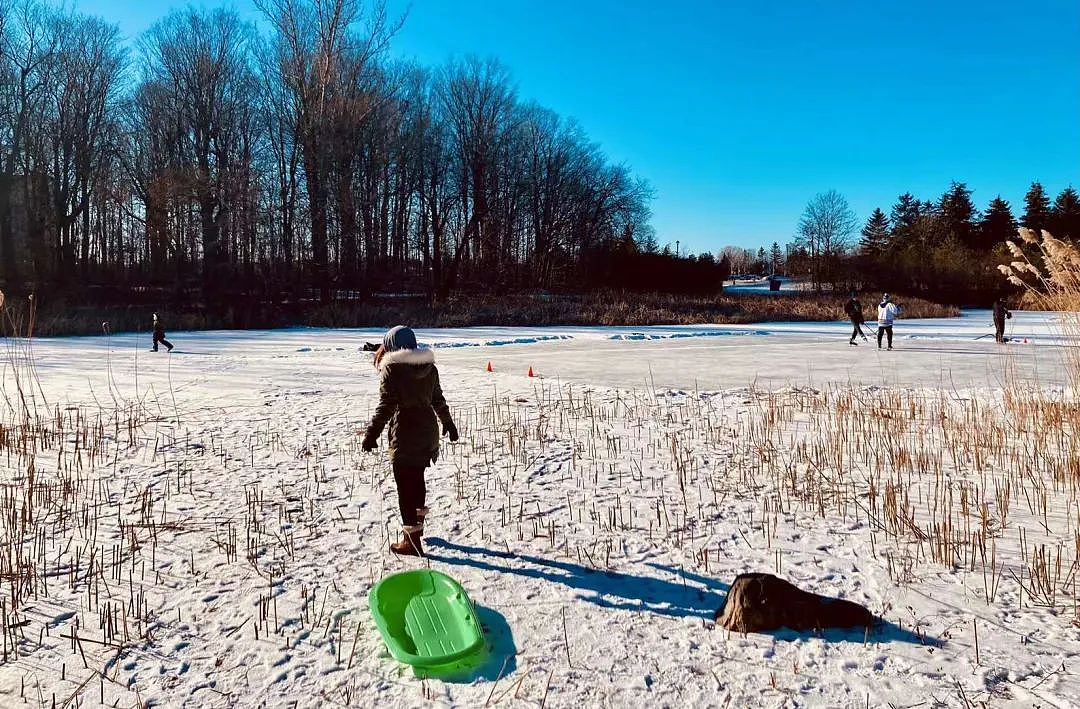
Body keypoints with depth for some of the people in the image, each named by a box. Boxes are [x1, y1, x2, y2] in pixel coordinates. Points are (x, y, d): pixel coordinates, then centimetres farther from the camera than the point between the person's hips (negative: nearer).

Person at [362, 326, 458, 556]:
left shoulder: (391, 368, -11)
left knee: (405, 484, 0)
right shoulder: (429, 366, 7)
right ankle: (417, 524, 39)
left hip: (404, 433, -7)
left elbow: (386, 404, -18)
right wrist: (448, 423, 27)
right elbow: (438, 399, 15)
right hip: (428, 430, 7)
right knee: (417, 477, 23)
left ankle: (412, 541, 3)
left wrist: (372, 433, -19)